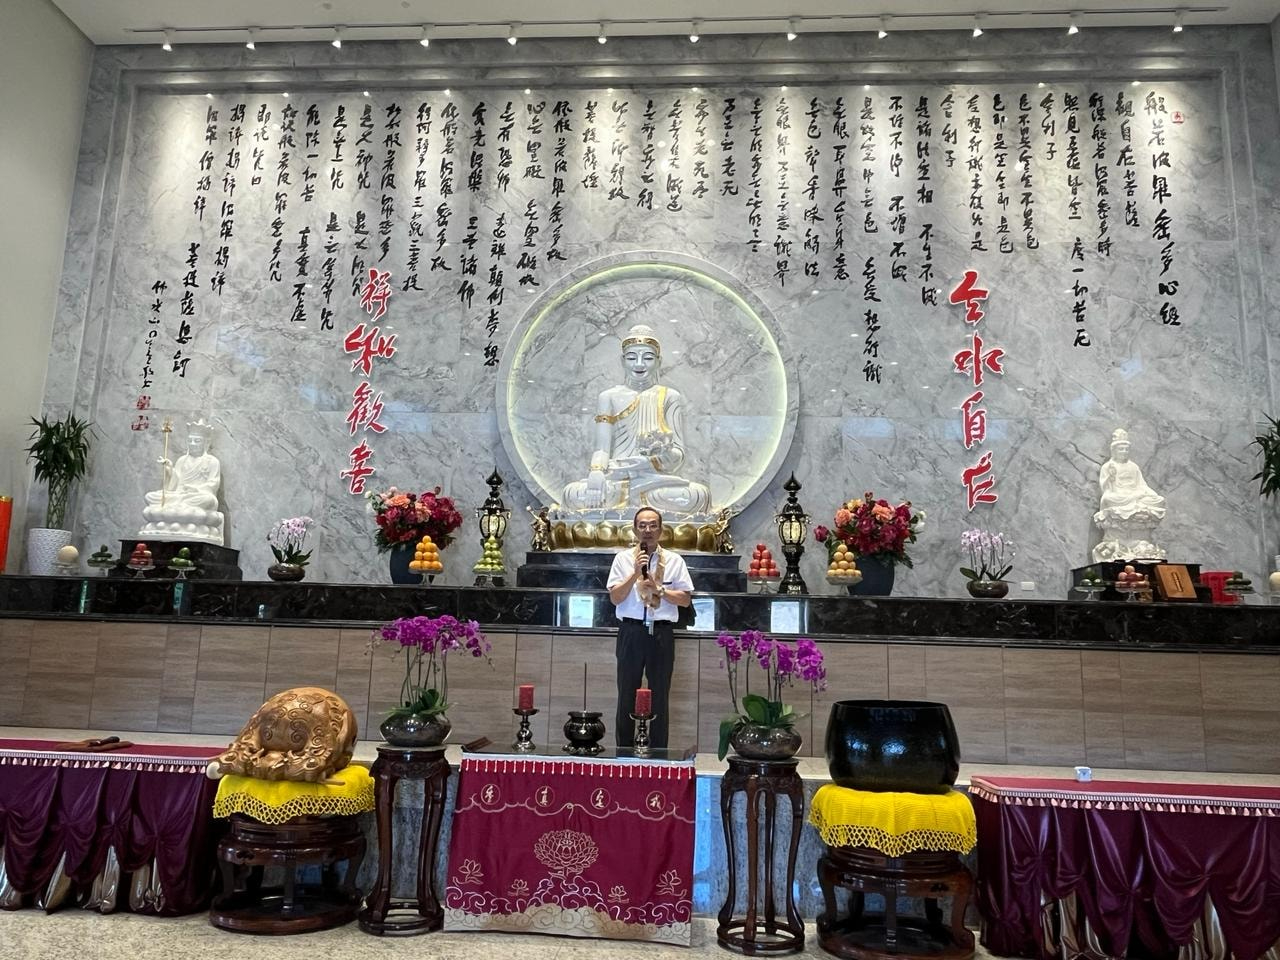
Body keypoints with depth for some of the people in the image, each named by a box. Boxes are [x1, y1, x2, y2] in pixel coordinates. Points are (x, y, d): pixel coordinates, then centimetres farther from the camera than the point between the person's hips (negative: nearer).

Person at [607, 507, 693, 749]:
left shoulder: (674, 560, 6)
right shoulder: (624, 558, 4)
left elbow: (686, 599, 2)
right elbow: (615, 597, -3)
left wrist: (659, 589, -10)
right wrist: (636, 573, -14)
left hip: (662, 633, 0)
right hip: (631, 632, 0)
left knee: (660, 698, 8)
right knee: (627, 697, 8)